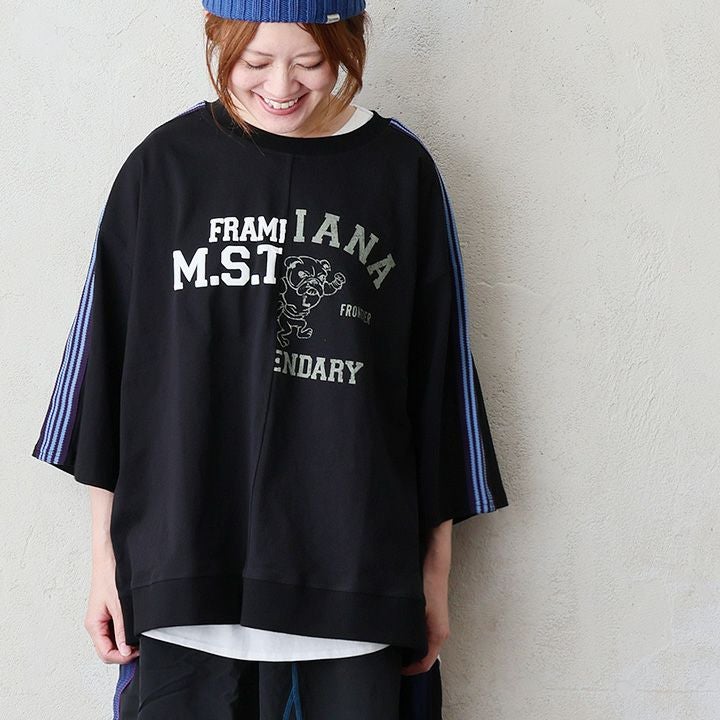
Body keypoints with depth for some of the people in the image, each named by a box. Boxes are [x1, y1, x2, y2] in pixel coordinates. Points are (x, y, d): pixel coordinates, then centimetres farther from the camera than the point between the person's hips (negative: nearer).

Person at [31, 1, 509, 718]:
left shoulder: (401, 172, 2)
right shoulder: (164, 166, 2)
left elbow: (439, 377, 6)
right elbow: (107, 356, 6)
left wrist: (435, 571, 8)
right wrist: (105, 558, 7)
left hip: (354, 581, 0)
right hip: (186, 577, 0)